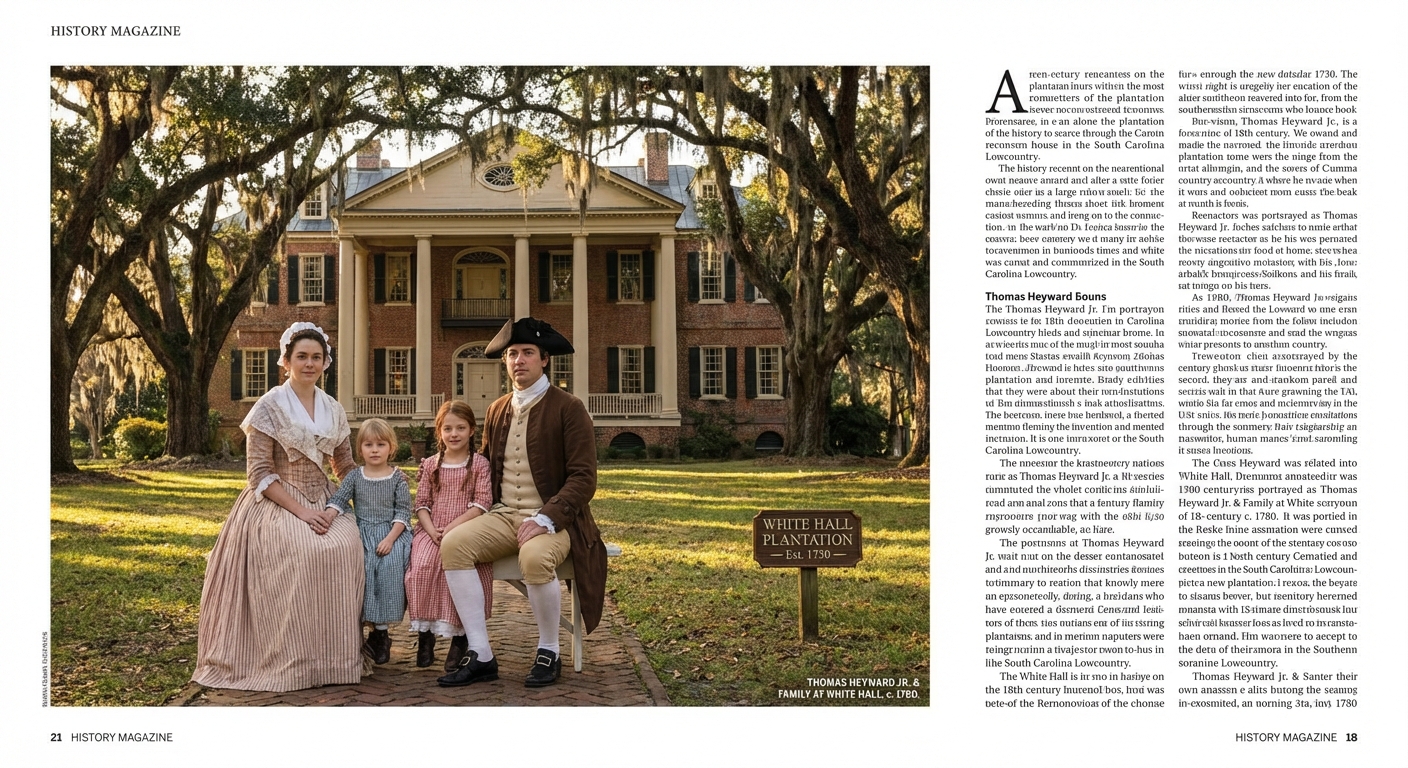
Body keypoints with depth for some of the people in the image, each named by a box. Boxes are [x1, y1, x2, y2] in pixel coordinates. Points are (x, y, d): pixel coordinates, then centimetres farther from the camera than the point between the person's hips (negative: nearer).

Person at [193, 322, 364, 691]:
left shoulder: (333, 410, 10)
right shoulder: (270, 406, -6)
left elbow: (346, 467, 15)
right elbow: (260, 473, -10)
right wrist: (301, 512, -19)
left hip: (321, 502, 5)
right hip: (276, 505, -5)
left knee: (345, 545, -25)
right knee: (300, 551, -33)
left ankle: (333, 657, -14)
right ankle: (291, 662, -21)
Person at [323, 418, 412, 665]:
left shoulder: (398, 478, 5)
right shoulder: (354, 476, 10)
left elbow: (402, 512, 1)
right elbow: (338, 500, 1)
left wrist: (390, 539, -13)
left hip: (391, 533, -1)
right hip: (361, 533, 1)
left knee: (390, 565, -28)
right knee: (359, 565, -26)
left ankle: (379, 631, -16)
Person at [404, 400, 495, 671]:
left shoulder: (479, 464, 5)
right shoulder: (430, 465, 16)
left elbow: (481, 504, -5)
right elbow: (421, 503, 10)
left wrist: (452, 527, -15)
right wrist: (431, 530, -9)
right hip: (432, 531, 3)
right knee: (422, 565, -26)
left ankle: (459, 637, -17)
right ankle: (425, 632, -13)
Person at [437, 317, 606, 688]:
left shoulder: (569, 409, -4)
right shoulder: (496, 411, 14)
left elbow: (583, 479, -10)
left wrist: (545, 518, -23)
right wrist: (481, 510, 3)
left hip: (552, 519, -5)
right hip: (503, 516, 5)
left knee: (535, 557, -37)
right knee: (453, 543, -23)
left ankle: (548, 653, -13)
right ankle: (481, 656, -19)